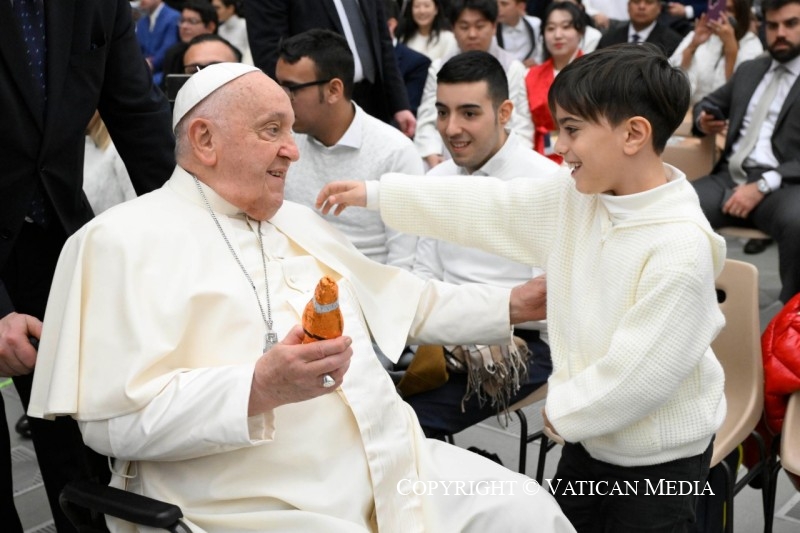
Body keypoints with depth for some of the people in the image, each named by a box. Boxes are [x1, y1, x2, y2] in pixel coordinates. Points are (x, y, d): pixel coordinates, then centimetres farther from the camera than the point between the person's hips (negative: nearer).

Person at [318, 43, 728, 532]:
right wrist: (376, 194, 1)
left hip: (660, 461, -7)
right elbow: (492, 207, 0)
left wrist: (564, 409, -11)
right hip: (591, 435, 7)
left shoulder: (681, 249, -30)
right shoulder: (576, 194, -6)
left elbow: (639, 372, -27)